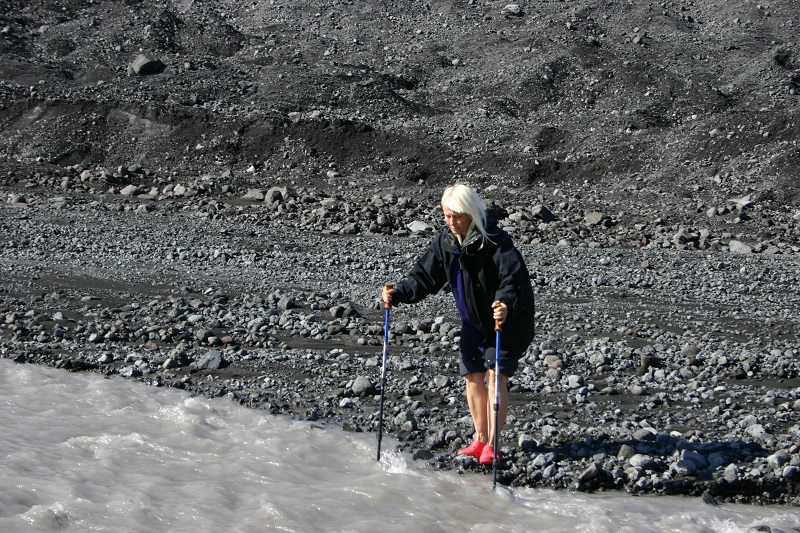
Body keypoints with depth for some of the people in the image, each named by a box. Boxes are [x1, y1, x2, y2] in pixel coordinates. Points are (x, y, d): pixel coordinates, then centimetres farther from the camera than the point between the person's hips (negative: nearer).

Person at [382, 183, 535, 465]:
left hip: (509, 320, -7)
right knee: (472, 376, 8)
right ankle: (480, 439, 23)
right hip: (474, 322, 7)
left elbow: (515, 279, -35)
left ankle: (491, 445, -6)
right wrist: (398, 293, -21)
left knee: (496, 375, -12)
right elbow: (425, 275, -3)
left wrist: (506, 304, -55)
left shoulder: (495, 241, -27)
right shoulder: (445, 241, -6)